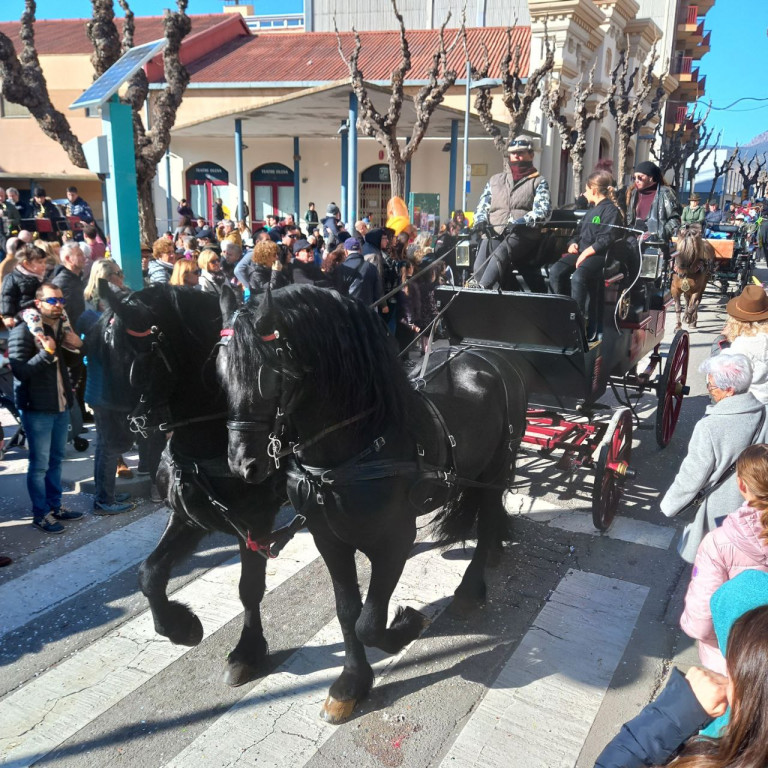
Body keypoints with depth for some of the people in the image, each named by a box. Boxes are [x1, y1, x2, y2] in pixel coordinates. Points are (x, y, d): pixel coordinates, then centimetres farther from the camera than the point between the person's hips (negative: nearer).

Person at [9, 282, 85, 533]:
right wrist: (46, 352, -28)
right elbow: (19, 371, -18)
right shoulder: (23, 330, -13)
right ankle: (40, 514, 12)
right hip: (37, 408, -7)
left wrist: (76, 346, 0)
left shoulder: (62, 327, 9)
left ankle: (55, 506, 27)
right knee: (39, 464, 1)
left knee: (56, 459, 16)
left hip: (61, 405, 7)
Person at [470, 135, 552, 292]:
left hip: (523, 235, -3)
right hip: (494, 233, 3)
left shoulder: (538, 181, 14)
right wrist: (481, 220, -1)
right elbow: (482, 205, 24)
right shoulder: (495, 180, 27)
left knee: (499, 255, -35)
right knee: (480, 265, -26)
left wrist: (520, 222, -19)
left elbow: (544, 210, -1)